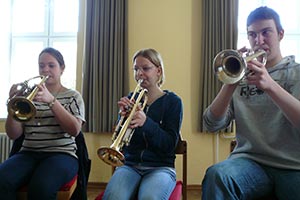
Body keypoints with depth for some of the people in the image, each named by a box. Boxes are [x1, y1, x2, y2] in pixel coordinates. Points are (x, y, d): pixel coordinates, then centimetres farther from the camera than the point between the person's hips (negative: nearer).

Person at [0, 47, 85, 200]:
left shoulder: (72, 96, 9)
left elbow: (74, 130, -9)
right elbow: (13, 135, 8)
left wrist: (51, 100, -19)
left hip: (61, 154, -2)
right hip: (28, 153, 3)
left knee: (41, 187, -35)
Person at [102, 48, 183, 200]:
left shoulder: (173, 101, 1)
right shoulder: (131, 99, 9)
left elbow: (169, 145, -8)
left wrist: (146, 122, -25)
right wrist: (123, 116, -14)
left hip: (161, 167, -2)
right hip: (130, 164, 2)